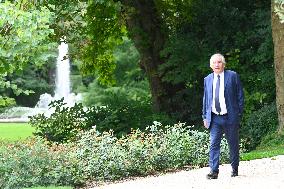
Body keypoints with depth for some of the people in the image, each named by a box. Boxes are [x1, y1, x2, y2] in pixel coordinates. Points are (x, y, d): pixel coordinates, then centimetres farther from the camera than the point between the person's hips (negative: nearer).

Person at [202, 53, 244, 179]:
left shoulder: (233, 76, 0)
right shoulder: (207, 79, 12)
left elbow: (240, 96, 1)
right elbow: (206, 99, 16)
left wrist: (239, 113, -5)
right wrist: (205, 116, 10)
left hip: (230, 117, -2)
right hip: (214, 118, 2)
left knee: (233, 144, 8)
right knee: (213, 144, -7)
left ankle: (234, 169, 22)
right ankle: (213, 171, -10)